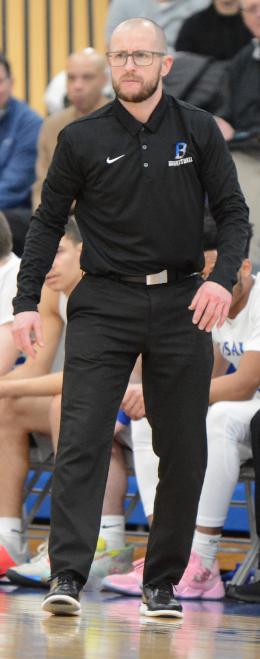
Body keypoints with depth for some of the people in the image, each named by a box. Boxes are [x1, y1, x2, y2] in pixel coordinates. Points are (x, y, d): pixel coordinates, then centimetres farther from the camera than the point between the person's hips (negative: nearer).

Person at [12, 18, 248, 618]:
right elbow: (48, 222, 8)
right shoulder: (83, 139, 3)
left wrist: (223, 277, -12)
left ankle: (162, 582, 11)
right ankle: (67, 576, -17)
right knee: (82, 440, -13)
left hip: (181, 304, 1)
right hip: (104, 306, -1)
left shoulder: (198, 131, 5)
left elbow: (233, 212, 6)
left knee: (184, 453, 2)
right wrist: (26, 302, -1)